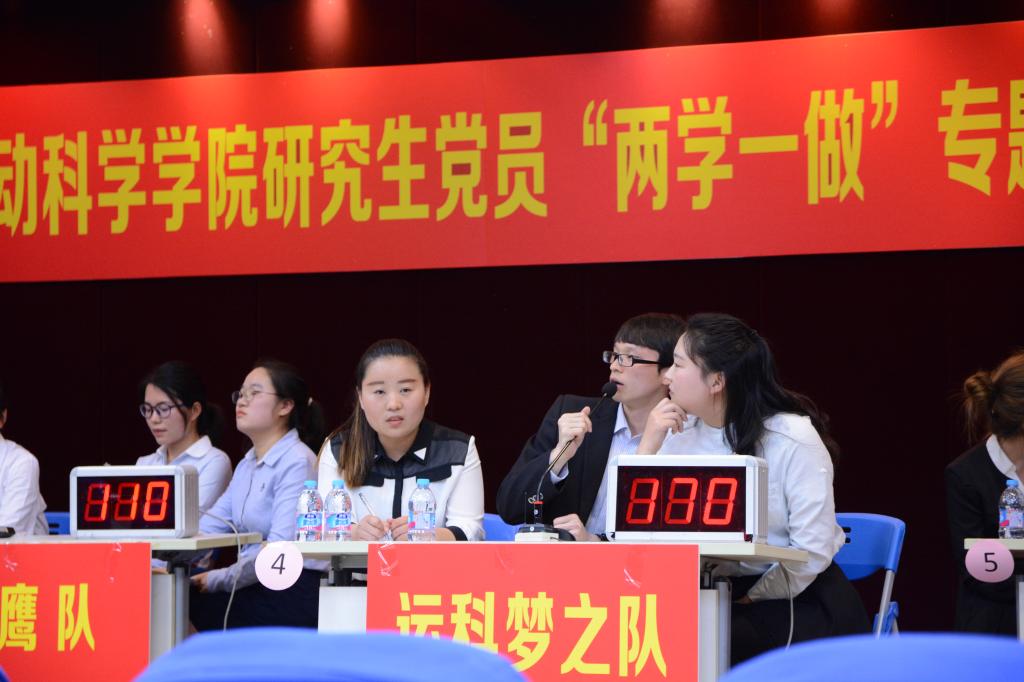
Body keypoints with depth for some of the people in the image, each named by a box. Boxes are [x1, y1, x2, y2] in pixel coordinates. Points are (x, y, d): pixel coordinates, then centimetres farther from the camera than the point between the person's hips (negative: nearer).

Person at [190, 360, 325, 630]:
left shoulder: (298, 463, -10)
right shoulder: (247, 465, 19)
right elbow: (206, 527, 10)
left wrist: (217, 580, -21)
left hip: (291, 596, -8)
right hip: (254, 587, 8)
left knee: (187, 601, -24)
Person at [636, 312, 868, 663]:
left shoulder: (792, 438, -12)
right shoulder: (680, 432, 3)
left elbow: (812, 550, -17)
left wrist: (752, 600, -17)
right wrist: (649, 443, -9)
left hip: (798, 601, -5)